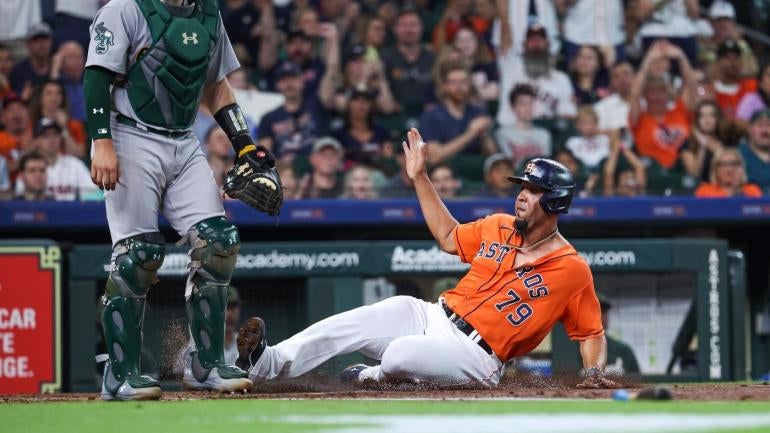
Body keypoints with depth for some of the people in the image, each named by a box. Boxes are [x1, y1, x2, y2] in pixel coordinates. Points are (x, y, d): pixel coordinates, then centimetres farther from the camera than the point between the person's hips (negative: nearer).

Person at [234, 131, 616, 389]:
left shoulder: (572, 270, -7)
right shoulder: (498, 227, 11)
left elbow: (592, 332, -1)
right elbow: (448, 237, 25)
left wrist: (594, 372, -19)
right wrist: (420, 177, 20)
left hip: (475, 356, -6)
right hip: (433, 316, 6)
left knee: (401, 354, -33)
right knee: (349, 325, -16)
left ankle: (373, 377, 1)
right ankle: (266, 364, -22)